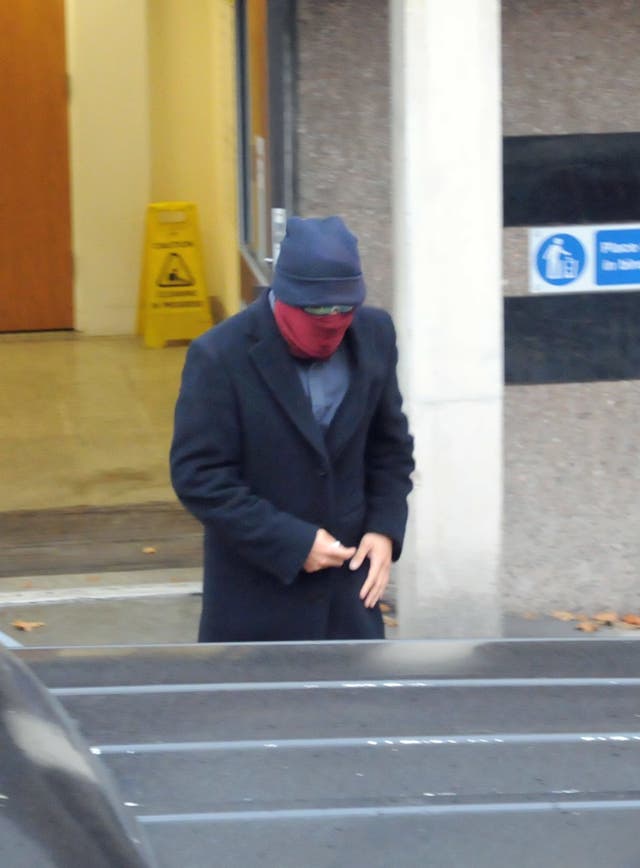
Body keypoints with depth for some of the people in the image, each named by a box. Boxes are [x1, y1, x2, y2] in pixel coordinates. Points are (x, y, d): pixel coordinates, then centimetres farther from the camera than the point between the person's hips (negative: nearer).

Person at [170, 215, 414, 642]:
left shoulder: (374, 335, -1)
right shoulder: (220, 356, -16)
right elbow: (198, 477, -16)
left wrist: (385, 528, -3)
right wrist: (293, 543, -19)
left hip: (349, 587, 4)